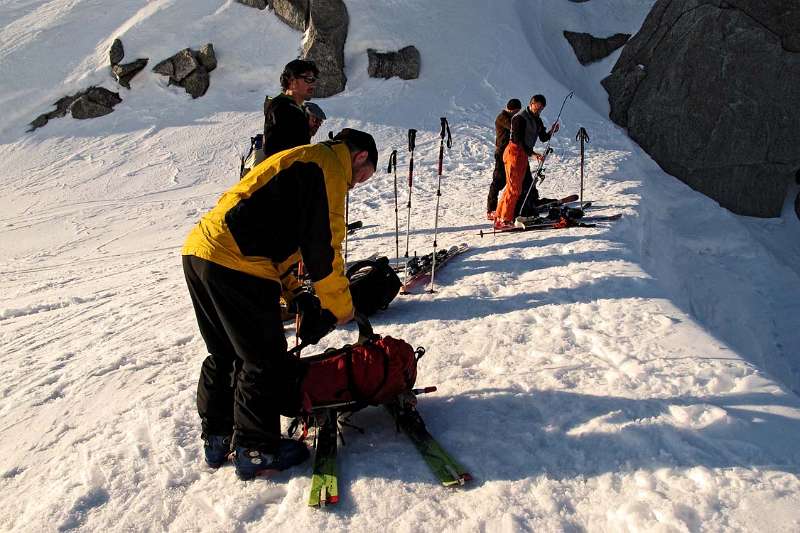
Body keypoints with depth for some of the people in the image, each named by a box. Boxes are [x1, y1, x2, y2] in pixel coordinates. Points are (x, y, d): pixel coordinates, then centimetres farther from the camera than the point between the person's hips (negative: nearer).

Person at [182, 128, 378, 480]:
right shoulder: (329, 164, -2)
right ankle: (256, 450, 17)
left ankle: (217, 438, 33)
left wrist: (295, 295, 19)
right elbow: (323, 245, -9)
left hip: (198, 252, 10)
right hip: (235, 265, -10)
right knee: (265, 361, 4)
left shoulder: (300, 160, 28)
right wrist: (340, 309, 2)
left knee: (224, 354, 21)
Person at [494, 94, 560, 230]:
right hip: (514, 153, -9)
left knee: (527, 186, 10)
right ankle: (503, 220, -9)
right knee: (514, 188, -12)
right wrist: (534, 154, -21)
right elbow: (518, 140, -18)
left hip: (523, 155, 9)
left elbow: (543, 138, 17)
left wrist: (551, 132, -3)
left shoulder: (537, 120, 17)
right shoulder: (520, 118, -11)